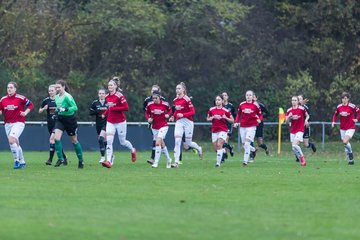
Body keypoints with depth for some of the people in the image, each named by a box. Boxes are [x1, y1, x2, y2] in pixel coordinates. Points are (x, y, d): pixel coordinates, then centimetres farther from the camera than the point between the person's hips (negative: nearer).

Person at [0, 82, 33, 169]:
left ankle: (16, 160, -16)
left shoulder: (20, 98, -6)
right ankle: (22, 162, 23)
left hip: (18, 122, -6)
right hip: (8, 124, 6)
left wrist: (25, 113, -11)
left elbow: (30, 105, 2)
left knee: (11, 140, -23)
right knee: (15, 143, 11)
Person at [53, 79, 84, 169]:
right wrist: (57, 111, 5)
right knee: (56, 138, -15)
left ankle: (81, 160, 22)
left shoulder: (67, 96, -17)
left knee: (74, 141, 7)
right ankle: (61, 159, -8)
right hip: (60, 120, 6)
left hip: (70, 120, -6)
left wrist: (65, 109, -33)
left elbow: (75, 107, -22)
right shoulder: (57, 97, 5)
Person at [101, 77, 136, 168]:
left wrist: (113, 108, -22)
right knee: (108, 141, -11)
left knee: (122, 142, 8)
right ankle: (109, 161, -16)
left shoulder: (119, 96, -14)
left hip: (120, 122, -5)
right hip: (110, 122, 5)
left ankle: (133, 150, 40)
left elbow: (126, 107, -20)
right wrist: (105, 114, 9)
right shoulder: (107, 97, 7)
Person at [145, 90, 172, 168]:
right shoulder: (150, 104, -6)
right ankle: (168, 160, 30)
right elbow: (147, 113, 9)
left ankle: (156, 162, -14)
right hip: (154, 127, 4)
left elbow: (169, 110, 8)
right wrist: (148, 118, -9)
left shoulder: (165, 104, -11)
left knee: (158, 143, -19)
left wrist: (168, 114, -11)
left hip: (163, 126, -4)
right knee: (162, 144, 11)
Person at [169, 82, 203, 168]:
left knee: (188, 143, 4)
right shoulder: (175, 100, 7)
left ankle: (199, 148, 38)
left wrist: (183, 115, -24)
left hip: (188, 122, -5)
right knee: (177, 141, -10)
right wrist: (173, 116, 5)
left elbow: (193, 112, -14)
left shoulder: (186, 99, -13)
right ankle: (176, 162, -11)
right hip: (179, 122, 5)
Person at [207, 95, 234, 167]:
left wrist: (225, 118, -17)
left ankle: (218, 162, -15)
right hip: (214, 131, 4)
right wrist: (213, 117, -7)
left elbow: (232, 120, 1)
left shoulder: (225, 111, -3)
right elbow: (207, 118, 13)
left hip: (223, 130, -4)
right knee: (215, 148, 2)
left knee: (219, 145, -20)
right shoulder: (211, 110, 5)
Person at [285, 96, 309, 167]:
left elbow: (307, 115, 12)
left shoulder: (302, 109, -5)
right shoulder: (289, 110, 5)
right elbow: (287, 122, 7)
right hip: (292, 131, 5)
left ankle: (302, 157, -3)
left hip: (300, 130, -5)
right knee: (294, 147, 2)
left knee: (295, 145, -21)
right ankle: (301, 161, 15)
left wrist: (306, 120, -6)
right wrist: (289, 117, -12)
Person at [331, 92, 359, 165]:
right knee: (345, 143, 7)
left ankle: (350, 153, 4)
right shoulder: (339, 107, 0)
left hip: (350, 128, -5)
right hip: (342, 128, 5)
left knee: (345, 142, -23)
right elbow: (335, 115, 15)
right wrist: (333, 121, 0)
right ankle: (350, 160, 19)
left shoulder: (352, 106, -12)